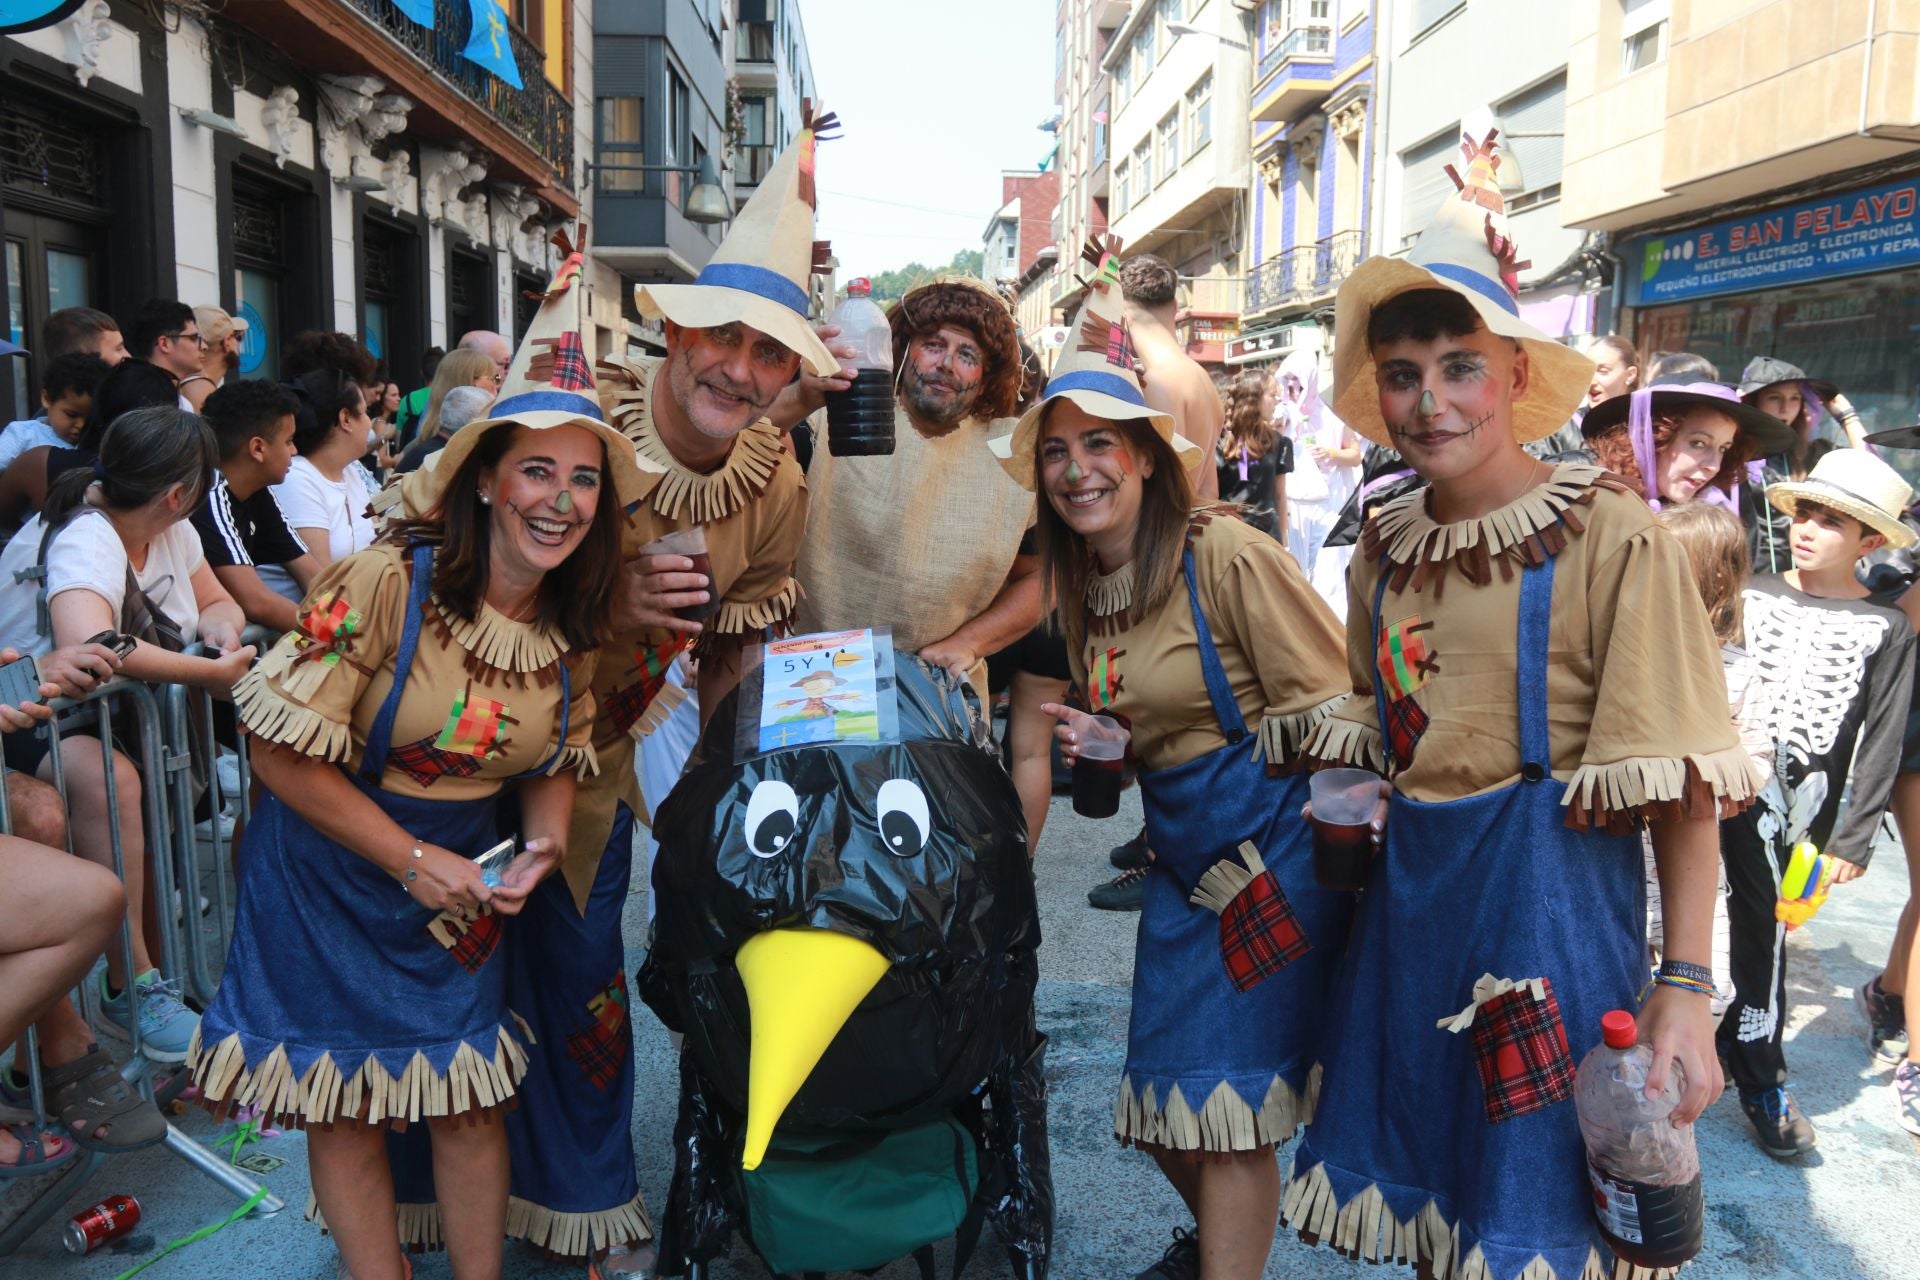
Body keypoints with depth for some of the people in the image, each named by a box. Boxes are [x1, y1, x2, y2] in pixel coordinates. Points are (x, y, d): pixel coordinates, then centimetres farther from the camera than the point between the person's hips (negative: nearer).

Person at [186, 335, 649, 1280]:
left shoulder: (572, 629, -7)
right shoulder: (386, 582, -24)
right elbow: (283, 753, -21)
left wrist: (541, 845, -13)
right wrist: (413, 861, -21)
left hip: (460, 878, 4)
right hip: (331, 872, -4)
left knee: (472, 1101, 11)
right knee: (346, 1109, 9)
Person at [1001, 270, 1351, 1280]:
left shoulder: (1227, 557, -18)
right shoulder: (1075, 588, 6)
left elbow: (1333, 713, -15)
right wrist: (1101, 742, -3)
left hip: (1271, 849, -7)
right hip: (1180, 858, 8)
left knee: (1229, 1103, -1)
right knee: (1163, 1101, 17)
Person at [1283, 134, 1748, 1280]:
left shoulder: (1612, 537, -13)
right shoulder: (1387, 547, 6)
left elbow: (1680, 786, -16)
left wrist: (1686, 986, -20)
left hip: (1551, 895, -5)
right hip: (1410, 892, 6)